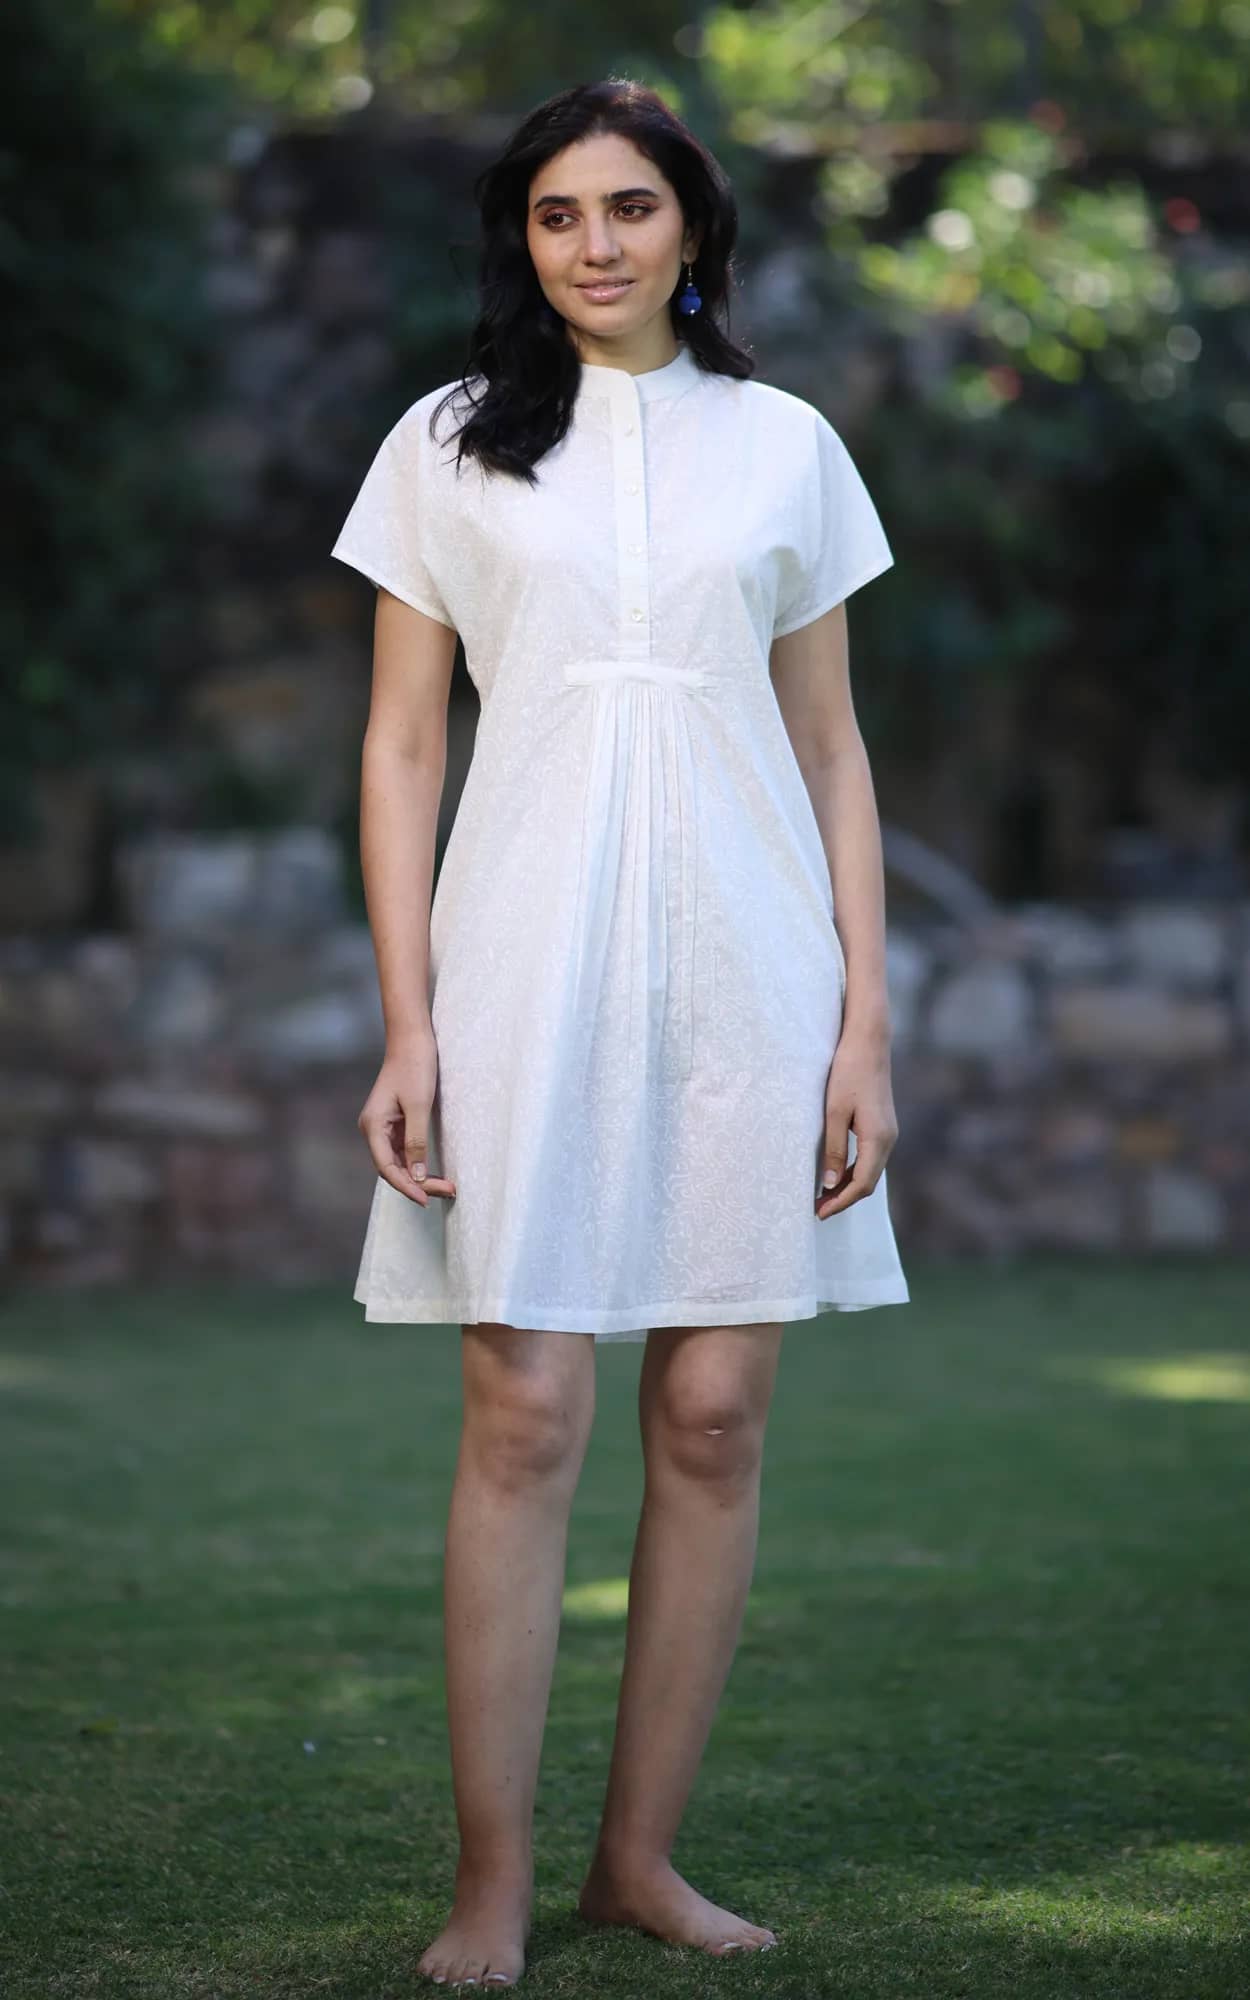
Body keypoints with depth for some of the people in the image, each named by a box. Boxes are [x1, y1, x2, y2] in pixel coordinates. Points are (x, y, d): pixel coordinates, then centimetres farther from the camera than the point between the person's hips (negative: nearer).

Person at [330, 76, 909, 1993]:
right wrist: (408, 1024, -4)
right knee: (525, 1417, -6)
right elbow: (401, 751, 6)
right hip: (533, 952, -2)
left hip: (748, 961, 2)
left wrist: (865, 1020, 3)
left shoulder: (787, 447, 11)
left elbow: (831, 752, 12)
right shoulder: (450, 448, 7)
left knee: (715, 1420, 1)